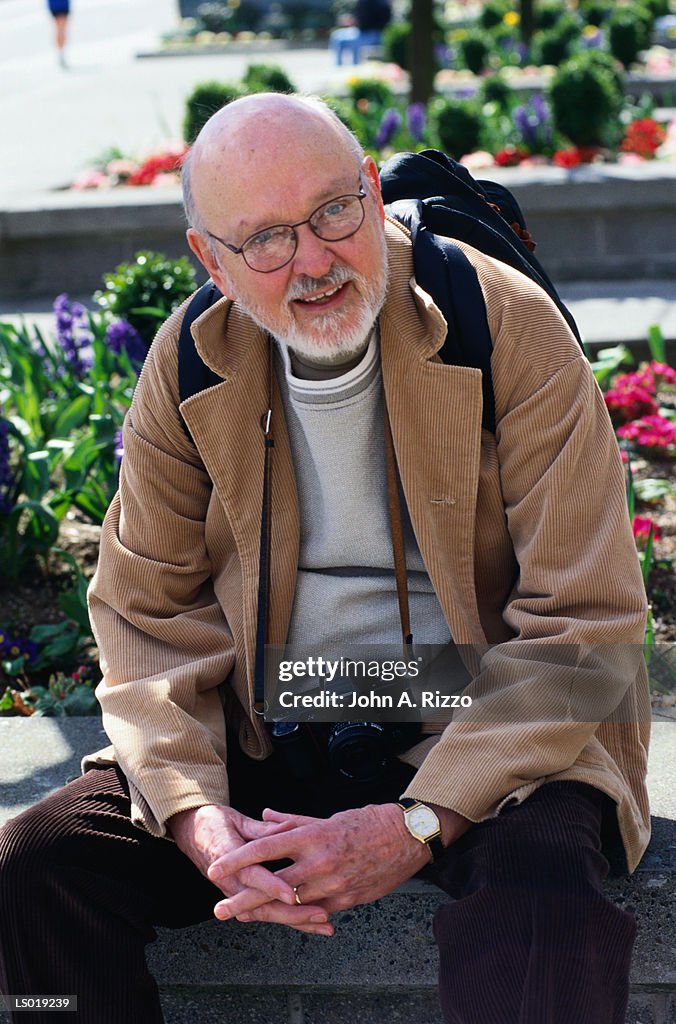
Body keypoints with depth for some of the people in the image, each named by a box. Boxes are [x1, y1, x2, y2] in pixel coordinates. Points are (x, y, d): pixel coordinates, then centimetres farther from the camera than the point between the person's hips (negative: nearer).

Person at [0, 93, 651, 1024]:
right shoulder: (190, 360, -2)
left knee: (540, 896, -35)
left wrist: (418, 824, -22)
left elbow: (583, 627, -13)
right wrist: (191, 810, -14)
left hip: (479, 735, -3)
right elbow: (150, 606, 4)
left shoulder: (510, 328, -13)